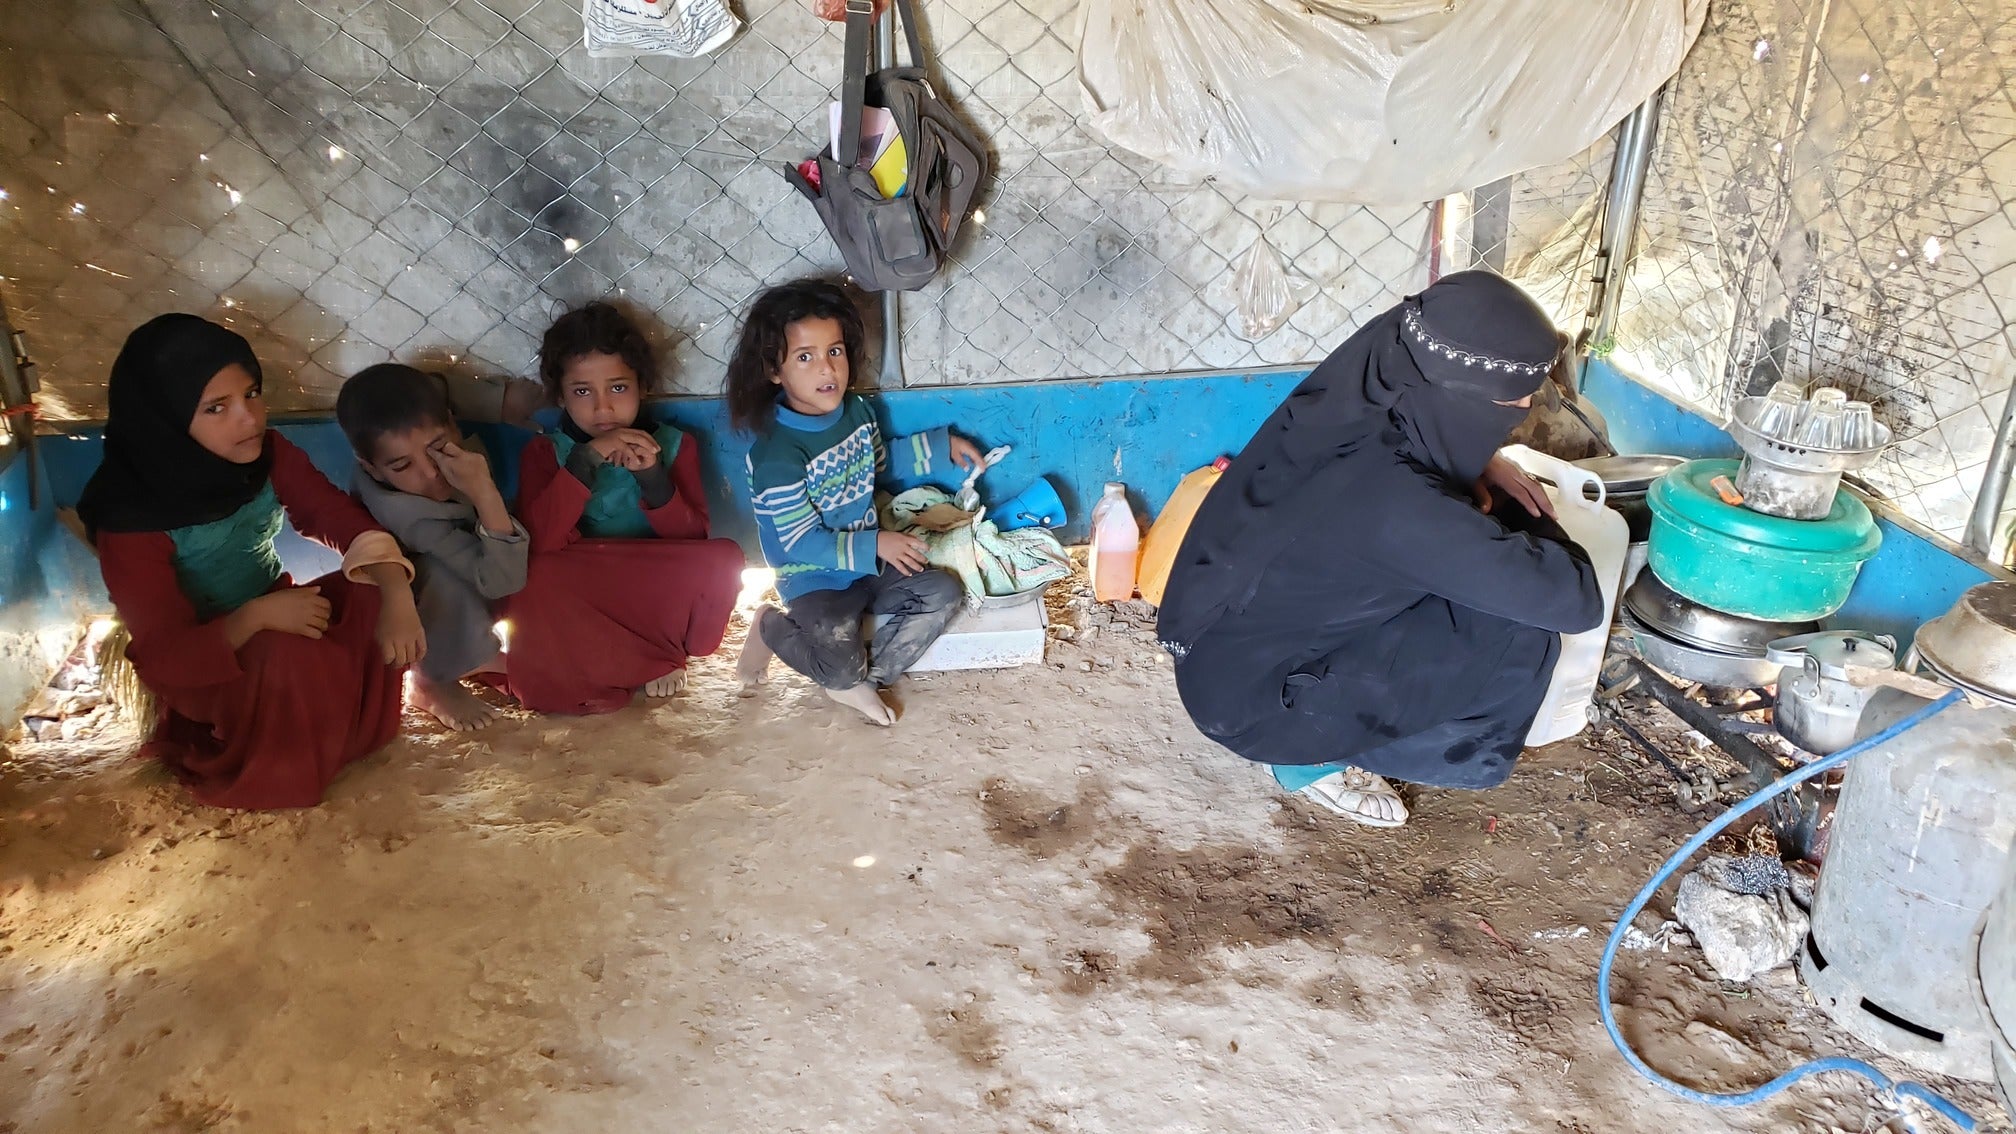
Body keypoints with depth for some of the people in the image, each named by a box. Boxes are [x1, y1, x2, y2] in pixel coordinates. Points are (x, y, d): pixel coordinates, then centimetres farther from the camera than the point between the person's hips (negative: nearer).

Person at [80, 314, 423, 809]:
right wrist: (258, 616, -40)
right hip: (197, 665, -5)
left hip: (270, 613, 5)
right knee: (288, 657, -34)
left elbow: (342, 518, -20)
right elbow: (166, 653, -25)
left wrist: (395, 597, -39)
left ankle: (348, 725, 2)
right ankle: (283, 770, -6)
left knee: (370, 596, -19)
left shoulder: (266, 455, -14)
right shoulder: (132, 519, -27)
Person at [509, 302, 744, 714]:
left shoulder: (673, 445, 2)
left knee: (723, 559, -27)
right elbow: (538, 544, -16)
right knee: (537, 583, -34)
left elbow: (692, 539, -6)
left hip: (658, 598, 1)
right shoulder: (545, 453, 0)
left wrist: (652, 476, -22)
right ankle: (660, 661, -15)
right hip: (579, 604, -1)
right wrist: (586, 460, -24)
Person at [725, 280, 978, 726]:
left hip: (870, 560, 7)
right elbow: (802, 543, -22)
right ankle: (773, 630, 3)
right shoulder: (775, 455, -24)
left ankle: (864, 677, -7)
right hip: (813, 578, -7)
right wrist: (874, 545, -28)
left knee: (941, 594, -12)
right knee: (838, 659, -29)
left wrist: (942, 445, 18)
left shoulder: (856, 410, -1)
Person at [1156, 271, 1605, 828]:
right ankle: (1314, 757, 1)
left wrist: (1480, 467, -2)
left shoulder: (1357, 400, -11)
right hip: (1248, 697, -8)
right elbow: (1575, 599, -26)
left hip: (1226, 641, 8)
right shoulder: (1394, 500, -33)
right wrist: (1508, 511, -8)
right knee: (1519, 634, -16)